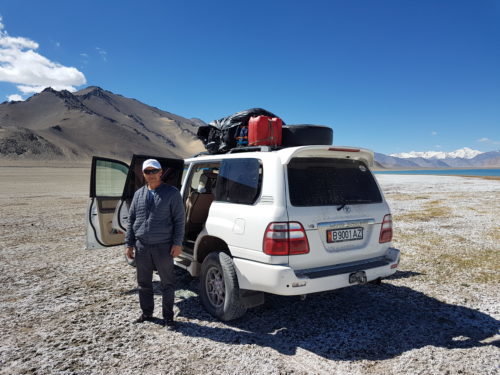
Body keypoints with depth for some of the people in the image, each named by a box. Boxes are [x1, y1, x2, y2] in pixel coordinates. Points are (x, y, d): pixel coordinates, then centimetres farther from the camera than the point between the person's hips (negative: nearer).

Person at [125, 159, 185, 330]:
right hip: (142, 246, 4)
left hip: (163, 246, -4)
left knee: (167, 284, 4)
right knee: (144, 283, 15)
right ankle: (146, 313, 32)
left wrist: (177, 243, -11)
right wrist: (129, 244, 8)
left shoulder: (172, 193, -3)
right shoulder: (138, 194, 11)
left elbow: (179, 220, -5)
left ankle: (168, 317, 17)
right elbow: (131, 220, 13)